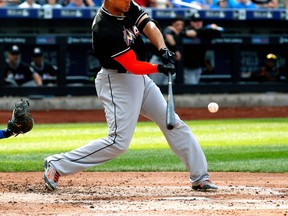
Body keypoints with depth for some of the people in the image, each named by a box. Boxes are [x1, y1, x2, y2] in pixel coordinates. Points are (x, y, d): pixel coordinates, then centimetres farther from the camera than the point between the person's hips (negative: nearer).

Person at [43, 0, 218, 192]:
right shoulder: (105, 30, -27)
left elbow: (149, 27, -9)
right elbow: (133, 66, -27)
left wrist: (163, 49, -26)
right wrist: (159, 68, -35)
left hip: (140, 79, 9)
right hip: (117, 82, -9)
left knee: (174, 124, 8)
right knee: (119, 142, -13)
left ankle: (200, 177, 15)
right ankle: (57, 165, -5)